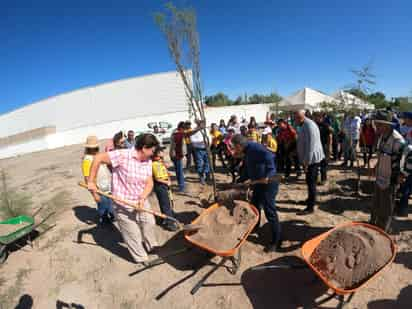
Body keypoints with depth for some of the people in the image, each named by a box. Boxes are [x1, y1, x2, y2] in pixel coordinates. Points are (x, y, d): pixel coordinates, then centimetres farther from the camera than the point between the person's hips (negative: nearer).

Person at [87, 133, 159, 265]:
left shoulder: (148, 161, -4)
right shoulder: (122, 155, -24)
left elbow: (149, 183, -6)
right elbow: (98, 158, -21)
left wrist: (143, 198, -23)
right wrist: (91, 181, -18)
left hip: (141, 201, 6)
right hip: (123, 205, -6)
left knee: (149, 224, 21)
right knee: (133, 234, 10)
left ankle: (152, 247, 49)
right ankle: (141, 258, 35)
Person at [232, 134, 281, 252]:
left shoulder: (253, 147, -18)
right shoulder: (247, 153, 13)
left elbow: (269, 156, -34)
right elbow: (247, 171, 22)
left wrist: (268, 175, -34)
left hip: (268, 183, -10)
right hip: (259, 183, 10)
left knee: (270, 212, -2)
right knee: (254, 206, 23)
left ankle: (276, 241, 13)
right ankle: (254, 227, 47)